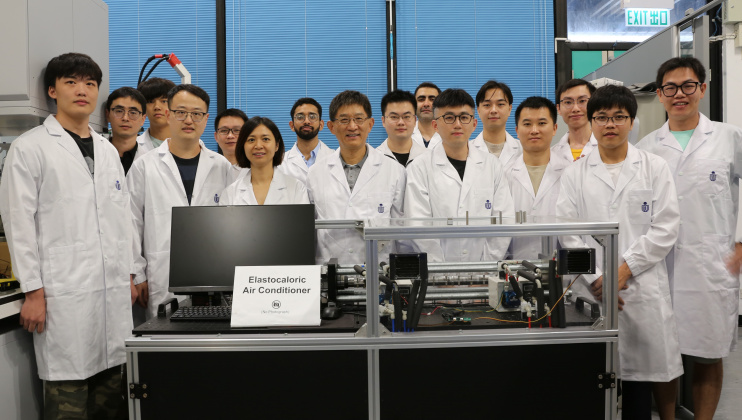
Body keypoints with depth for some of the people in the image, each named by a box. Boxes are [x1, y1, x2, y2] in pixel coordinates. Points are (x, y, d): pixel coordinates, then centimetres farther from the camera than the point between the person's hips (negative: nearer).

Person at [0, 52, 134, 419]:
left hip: (113, 290, 5)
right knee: (68, 390, -1)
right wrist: (33, 291, -9)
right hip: (63, 292, -5)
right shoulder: (30, 148, -2)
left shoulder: (108, 150, 16)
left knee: (112, 387, 10)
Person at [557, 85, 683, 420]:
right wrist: (596, 279, -9)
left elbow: (666, 228, -1)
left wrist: (625, 269, -10)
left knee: (640, 370, 4)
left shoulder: (655, 168, 8)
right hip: (592, 290, 1)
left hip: (643, 288, 0)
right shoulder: (575, 174, 8)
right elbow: (567, 232, 1)